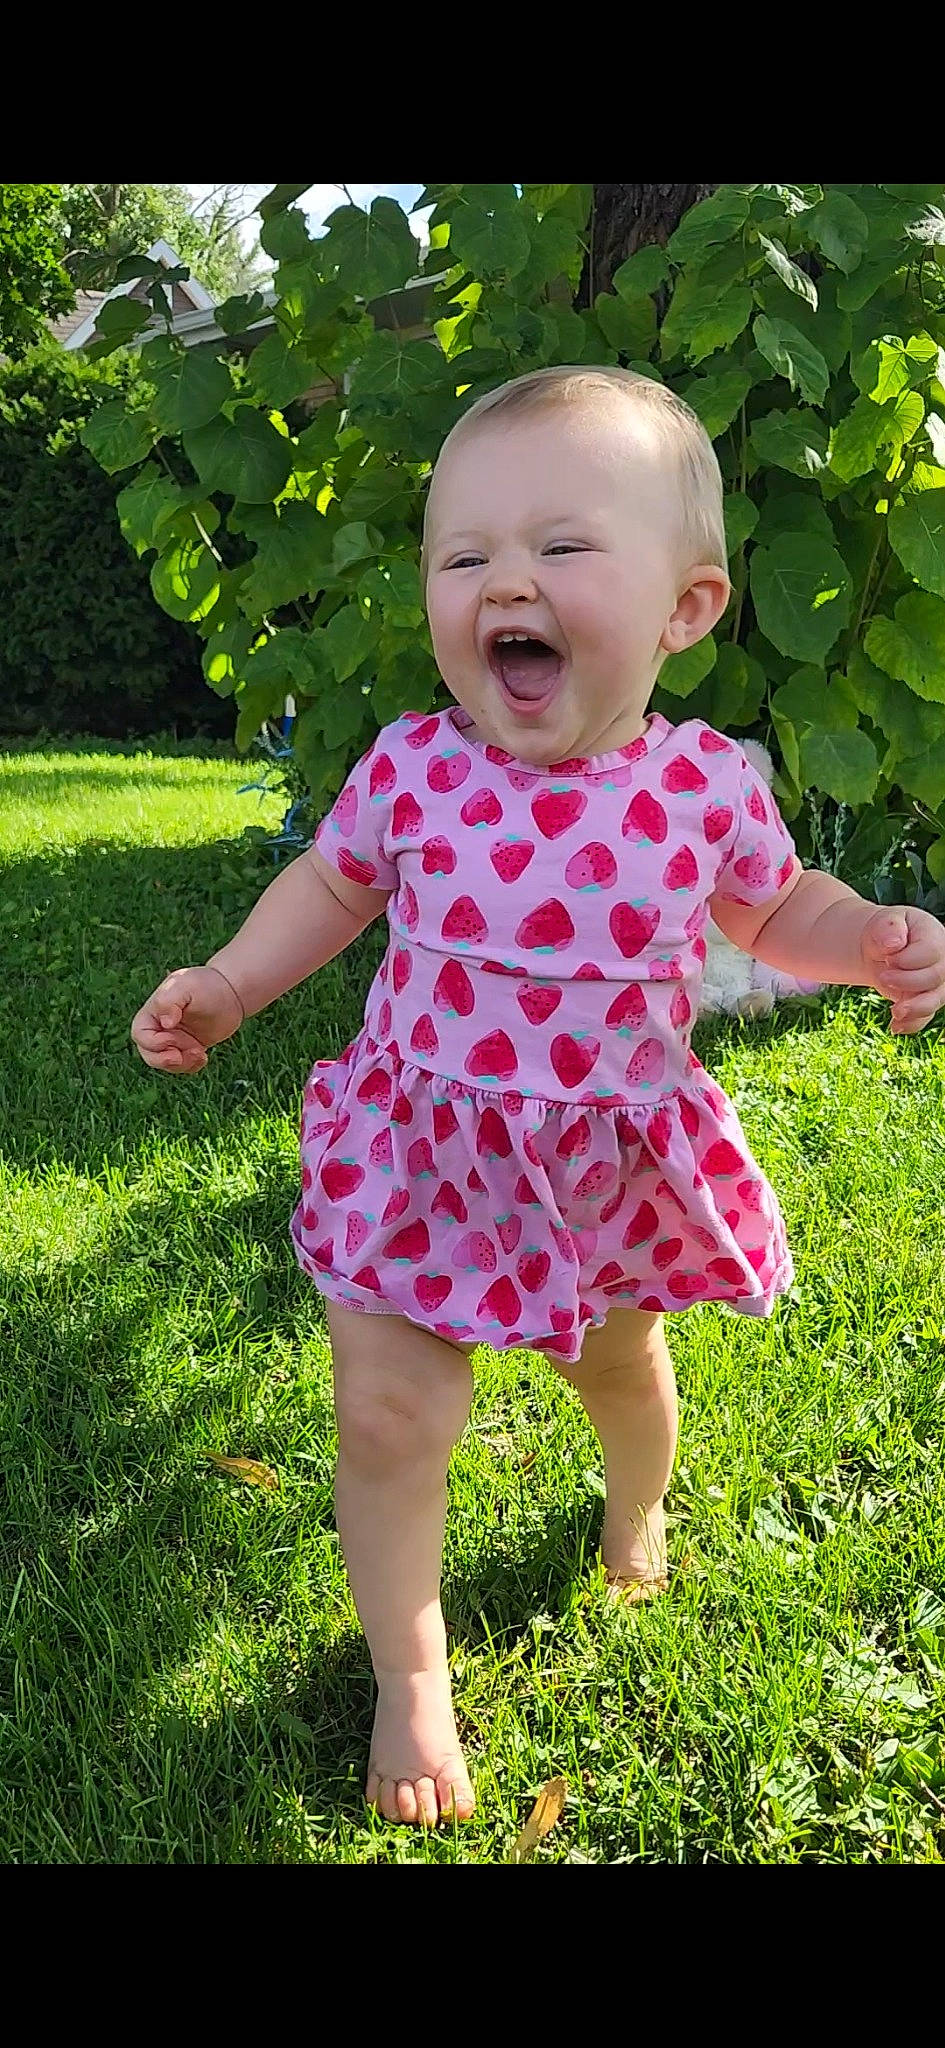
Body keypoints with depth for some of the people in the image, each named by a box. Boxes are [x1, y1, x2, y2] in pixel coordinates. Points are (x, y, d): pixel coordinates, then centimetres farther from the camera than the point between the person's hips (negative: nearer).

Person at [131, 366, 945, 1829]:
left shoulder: (706, 786, -16)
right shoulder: (409, 771, -15)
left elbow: (780, 905, 4)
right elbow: (330, 888, 5)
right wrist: (227, 986, -5)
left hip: (620, 1161, 1)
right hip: (425, 1149, -1)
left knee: (622, 1362, 26)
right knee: (389, 1416, 1)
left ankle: (636, 1515, 62)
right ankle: (411, 1677, 28)